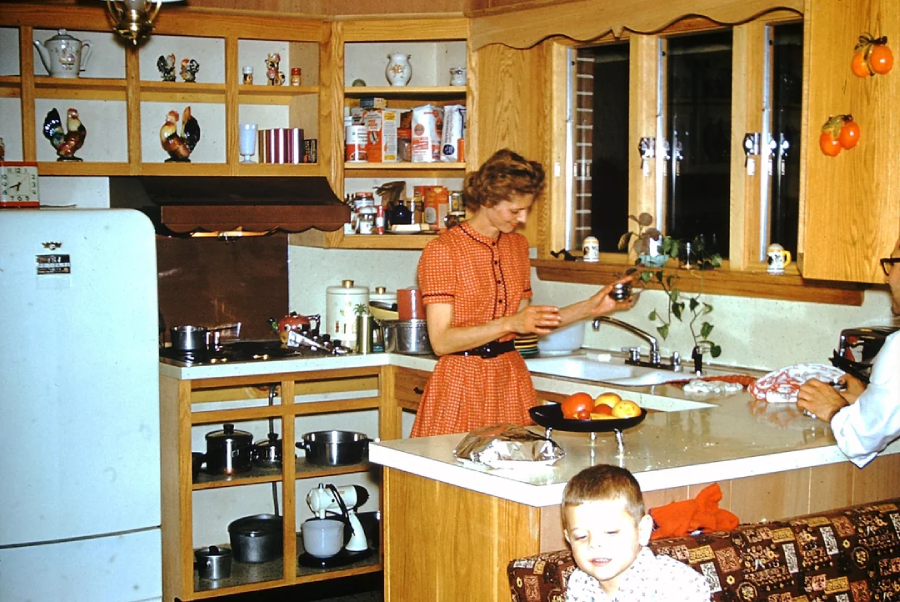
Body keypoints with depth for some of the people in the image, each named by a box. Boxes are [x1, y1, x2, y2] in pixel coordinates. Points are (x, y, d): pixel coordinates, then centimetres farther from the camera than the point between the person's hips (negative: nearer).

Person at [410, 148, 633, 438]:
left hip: (512, 379, 6)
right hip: (462, 382, -6)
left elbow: (526, 323, 14)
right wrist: (510, 323, -24)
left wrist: (591, 306, 7)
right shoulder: (442, 251, -11)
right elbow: (441, 341, -16)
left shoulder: (517, 245, 11)